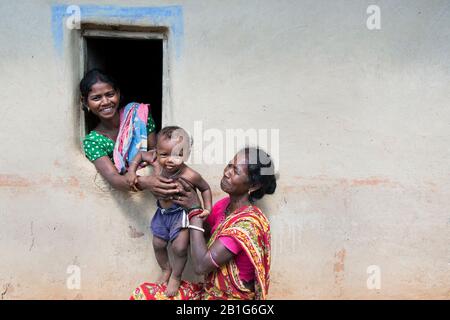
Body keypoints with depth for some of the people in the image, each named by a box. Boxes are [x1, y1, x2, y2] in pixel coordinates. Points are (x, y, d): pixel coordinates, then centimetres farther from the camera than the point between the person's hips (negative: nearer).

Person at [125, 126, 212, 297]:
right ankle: (166, 270, 48)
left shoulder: (189, 176, -32)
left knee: (179, 248, -6)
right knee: (158, 244, 17)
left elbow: (205, 188, -12)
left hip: (181, 213, -5)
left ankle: (176, 277, 26)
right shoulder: (156, 162, -21)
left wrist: (207, 208, -21)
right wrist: (131, 170, -11)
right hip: (162, 212, 5)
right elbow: (141, 155, 1)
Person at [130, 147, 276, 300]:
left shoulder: (249, 223, -24)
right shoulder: (225, 204, 1)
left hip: (230, 296, -7)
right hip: (209, 291, 7)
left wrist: (195, 209, -19)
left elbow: (201, 265, -26)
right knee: (142, 293, -3)